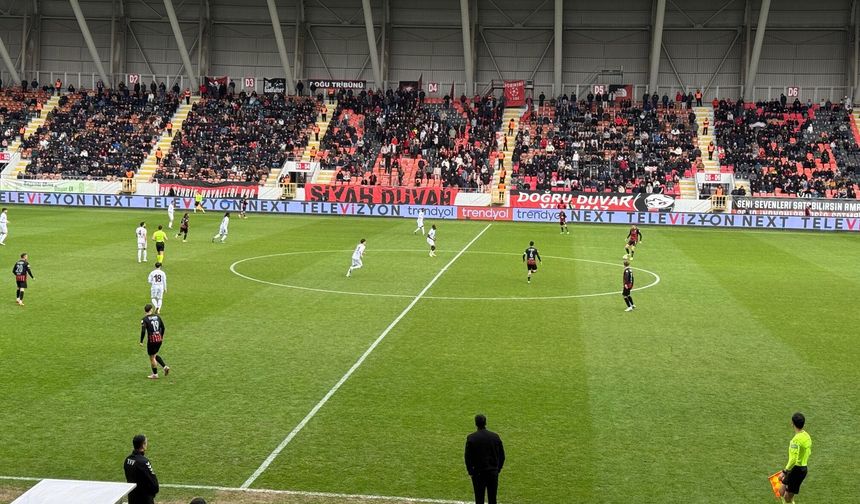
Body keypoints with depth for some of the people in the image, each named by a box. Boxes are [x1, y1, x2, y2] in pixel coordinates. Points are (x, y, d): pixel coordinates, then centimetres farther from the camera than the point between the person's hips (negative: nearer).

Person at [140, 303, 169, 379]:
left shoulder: (145, 319, -9)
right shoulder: (157, 316, 5)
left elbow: (143, 331, -17)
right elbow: (163, 327, 10)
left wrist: (141, 342, -9)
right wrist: (162, 337, 24)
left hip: (151, 340, -5)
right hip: (159, 339, 5)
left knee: (152, 357, 9)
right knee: (155, 355, 24)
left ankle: (155, 374, 17)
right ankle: (165, 367, 10)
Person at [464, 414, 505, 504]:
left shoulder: (471, 438, -9)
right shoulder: (495, 436, 0)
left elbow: (467, 457, -7)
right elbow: (502, 456, 4)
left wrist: (470, 471, 4)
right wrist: (498, 469, 14)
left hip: (478, 473, -2)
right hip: (493, 472, 2)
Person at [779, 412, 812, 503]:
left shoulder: (797, 439, -22)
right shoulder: (807, 436, 7)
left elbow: (794, 459, -27)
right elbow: (808, 453, 19)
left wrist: (785, 471, -22)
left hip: (796, 469, -9)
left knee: (787, 498, -1)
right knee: (782, 491, 18)